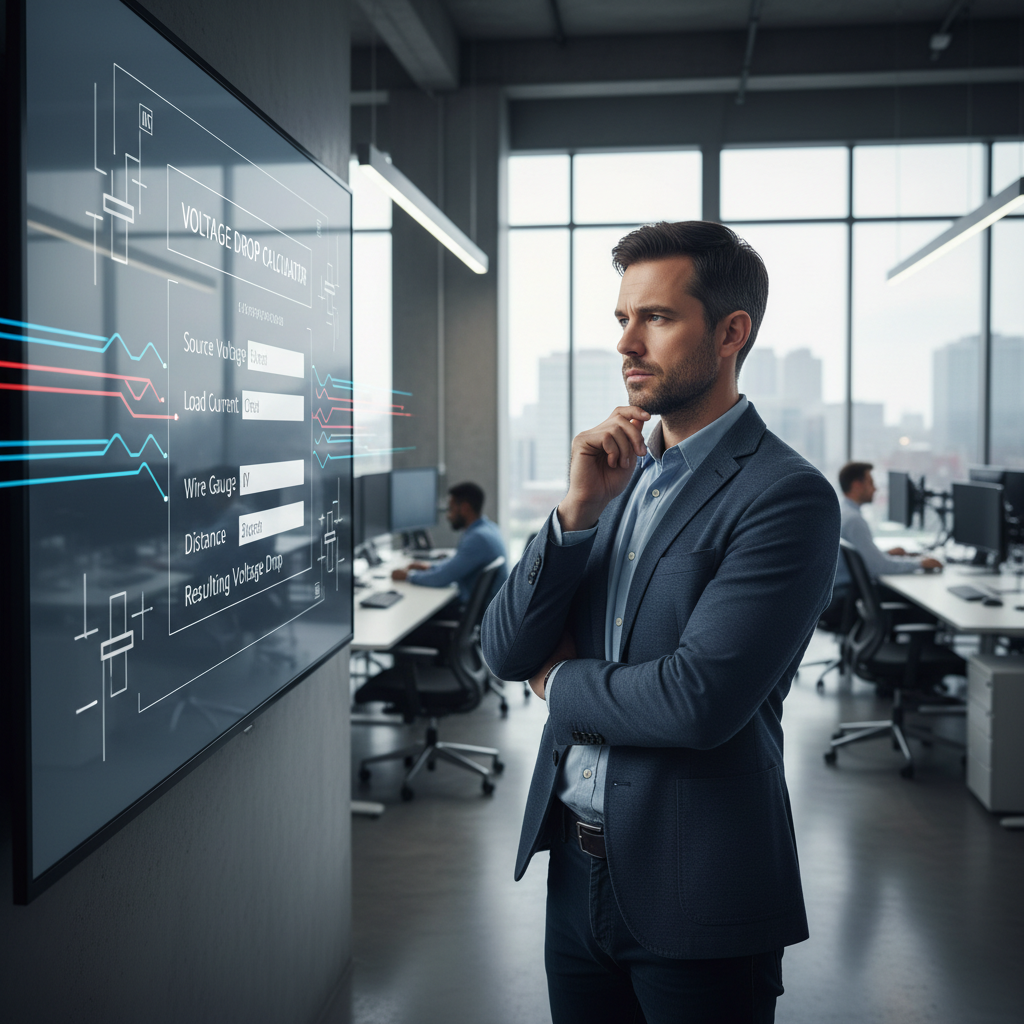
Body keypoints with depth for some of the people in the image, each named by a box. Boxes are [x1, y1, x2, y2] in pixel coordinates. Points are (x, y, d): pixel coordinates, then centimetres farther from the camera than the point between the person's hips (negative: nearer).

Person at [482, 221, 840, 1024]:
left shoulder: (787, 495, -15)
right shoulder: (619, 476, 6)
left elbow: (699, 702, -24)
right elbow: (505, 652, 0)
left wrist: (561, 680, -6)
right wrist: (579, 509, -13)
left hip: (693, 895, -6)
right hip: (577, 868, 6)